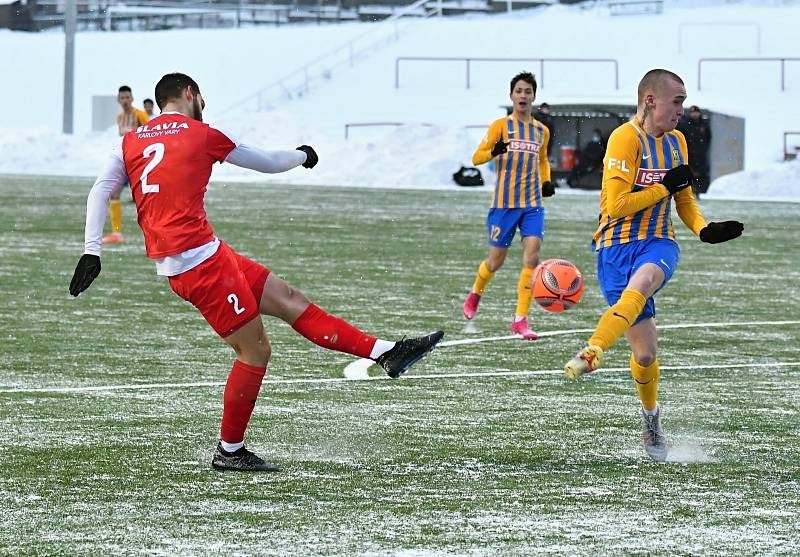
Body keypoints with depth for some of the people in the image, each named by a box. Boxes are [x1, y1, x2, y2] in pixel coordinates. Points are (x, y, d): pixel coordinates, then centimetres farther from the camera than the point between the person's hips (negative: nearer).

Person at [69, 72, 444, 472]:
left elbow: (100, 191, 1)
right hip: (197, 258, -8)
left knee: (288, 299, 8)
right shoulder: (202, 134, 0)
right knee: (255, 350, -1)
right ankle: (229, 452, 7)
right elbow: (269, 163, 12)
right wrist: (303, 155, 32)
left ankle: (386, 353, 6)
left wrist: (92, 250, -4)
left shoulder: (131, 142, 15)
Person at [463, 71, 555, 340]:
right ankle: (475, 293, 38)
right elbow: (476, 158, -2)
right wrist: (494, 151, -24)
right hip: (504, 204, -3)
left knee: (532, 258, -14)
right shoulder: (500, 126, 0)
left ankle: (520, 319, -10)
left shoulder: (542, 131, 12)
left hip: (533, 204, 3)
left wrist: (546, 182, 10)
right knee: (495, 262, 4)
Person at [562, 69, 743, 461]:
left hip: (659, 244, 4)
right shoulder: (625, 138, -11)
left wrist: (705, 229, 4)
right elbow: (617, 206, -17)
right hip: (617, 247, -4)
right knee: (645, 351, -3)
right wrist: (667, 185, -13)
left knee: (640, 283, -36)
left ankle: (592, 355, -52)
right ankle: (651, 415, 24)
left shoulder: (676, 142, 12)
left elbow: (684, 200, 23)